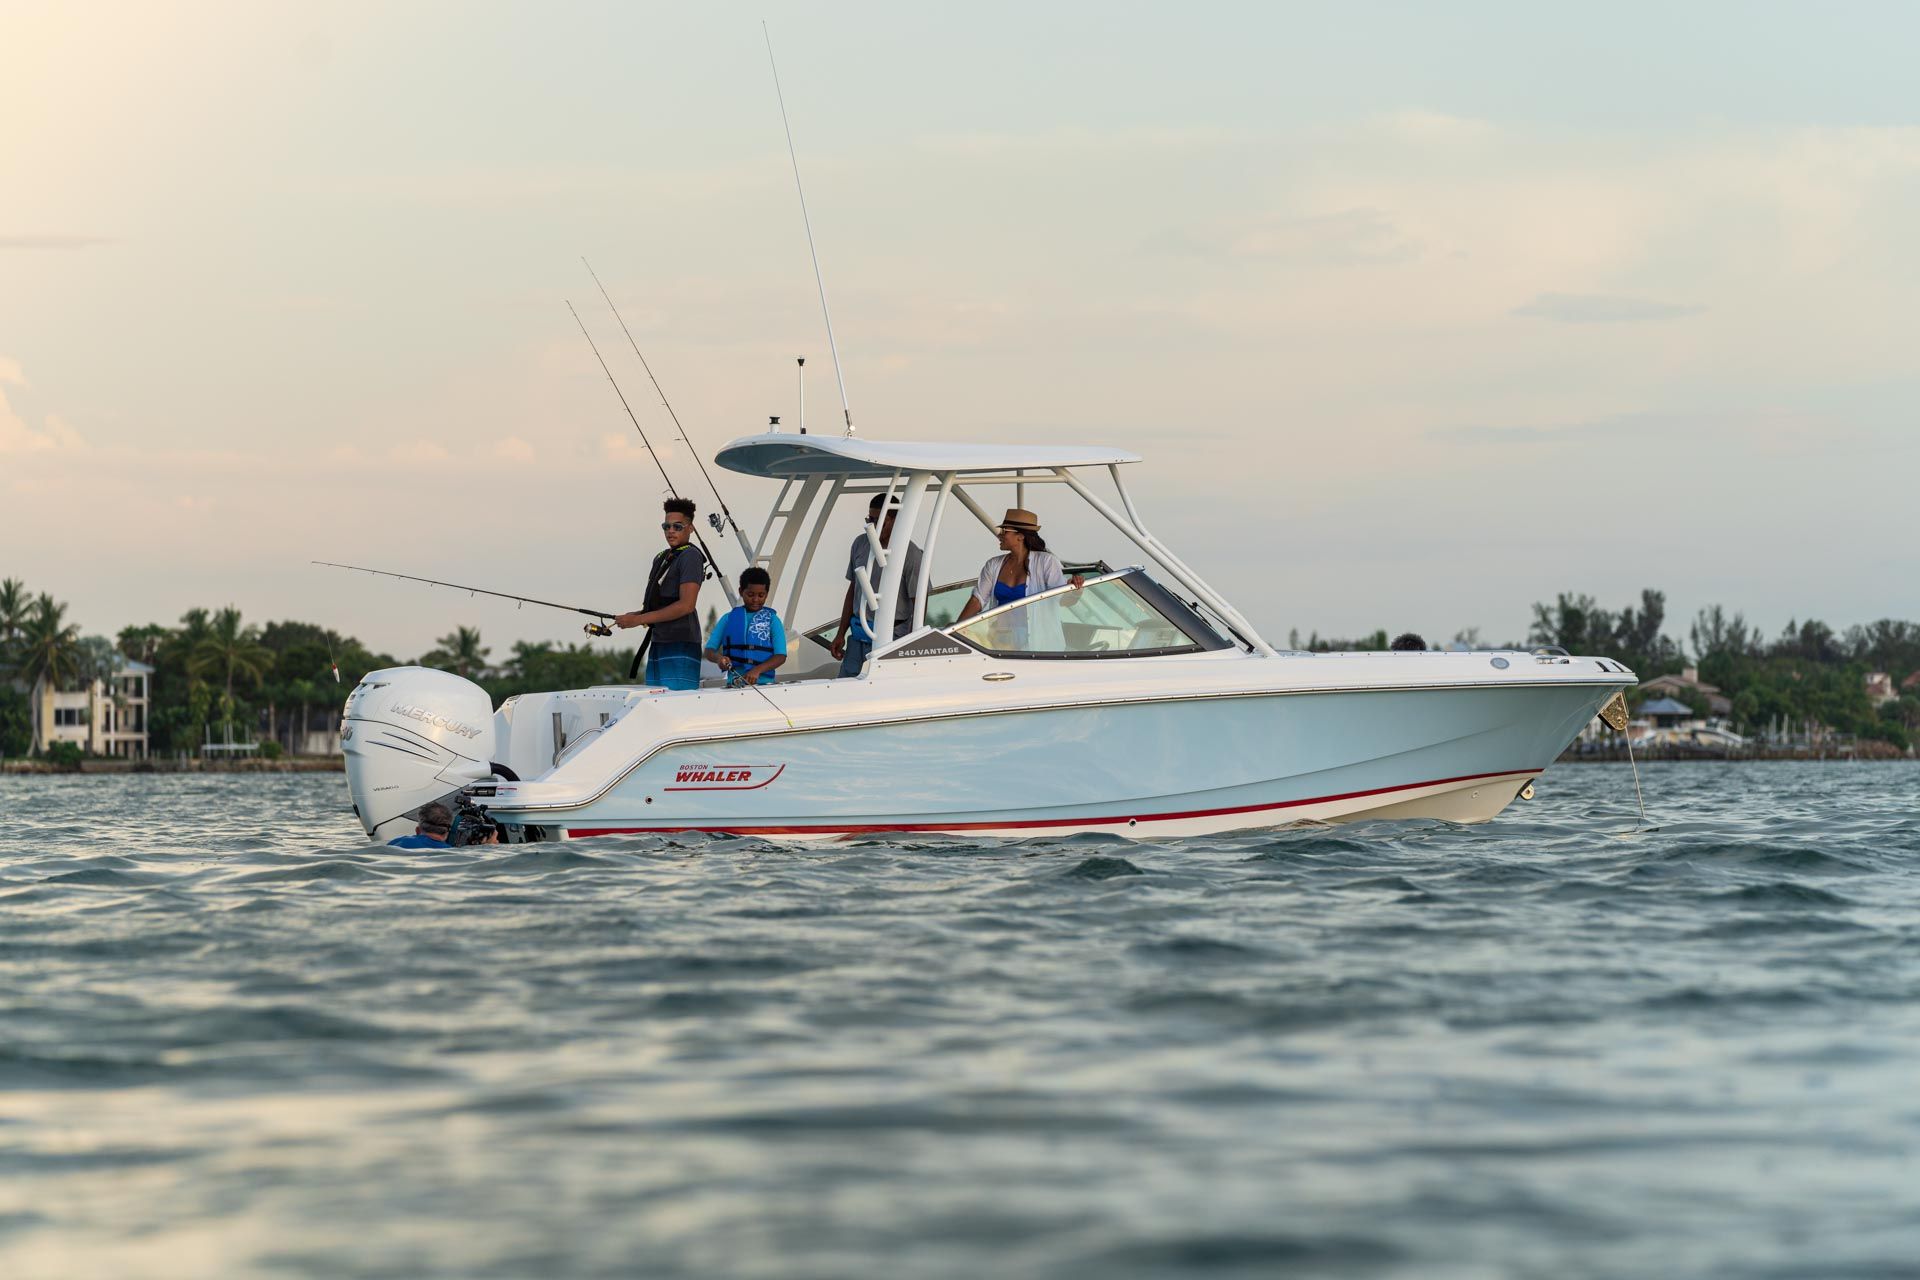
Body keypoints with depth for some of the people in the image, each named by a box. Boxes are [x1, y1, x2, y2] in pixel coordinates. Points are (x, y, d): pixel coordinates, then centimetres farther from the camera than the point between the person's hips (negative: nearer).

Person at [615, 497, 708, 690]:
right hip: (659, 643, 9)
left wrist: (640, 619, -14)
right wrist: (632, 616, 3)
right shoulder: (661, 558, 21)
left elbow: (686, 605, -16)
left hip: (681, 644, -9)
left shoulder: (690, 556, -6)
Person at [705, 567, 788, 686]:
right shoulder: (729, 618, 13)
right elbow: (709, 651, 11)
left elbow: (781, 656, 1)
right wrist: (719, 658, -12)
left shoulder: (772, 620, 8)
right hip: (734, 683, 1)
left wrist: (757, 670, -15)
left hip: (764, 683, -1)